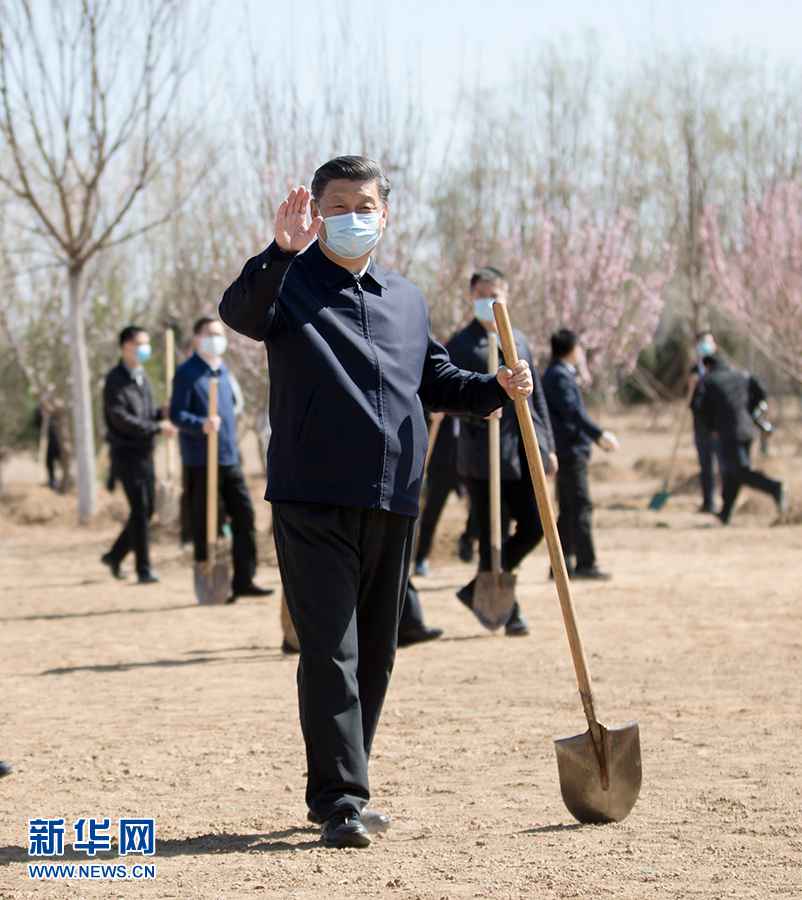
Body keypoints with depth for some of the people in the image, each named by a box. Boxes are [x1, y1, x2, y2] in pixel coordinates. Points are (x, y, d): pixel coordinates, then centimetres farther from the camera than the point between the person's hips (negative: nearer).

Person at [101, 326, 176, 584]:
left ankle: (115, 555, 26)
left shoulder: (142, 376, 15)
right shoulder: (116, 380, -10)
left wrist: (162, 414, -2)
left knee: (146, 510, 10)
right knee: (139, 510, -9)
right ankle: (143, 569, -5)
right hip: (126, 453, -8)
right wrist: (157, 427, -19)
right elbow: (121, 419, -18)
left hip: (144, 452, 8)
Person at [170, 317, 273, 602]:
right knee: (206, 525, -2)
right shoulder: (187, 373, -7)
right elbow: (176, 414, -13)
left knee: (244, 515, 2)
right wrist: (201, 424, -31)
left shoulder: (223, 371, 16)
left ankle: (243, 581, 7)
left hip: (230, 460, 7)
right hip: (201, 463, -7)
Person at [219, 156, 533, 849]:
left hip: (392, 503, 6)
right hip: (313, 500, -6)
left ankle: (340, 789, 23)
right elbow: (238, 312, -23)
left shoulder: (407, 299, 17)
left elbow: (437, 382, 23)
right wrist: (282, 251, -40)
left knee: (375, 654, 12)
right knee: (330, 653, -10)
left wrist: (496, 388, 5)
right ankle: (339, 802, -9)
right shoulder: (291, 283, -1)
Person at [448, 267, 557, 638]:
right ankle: (508, 611, 9)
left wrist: (547, 444, 16)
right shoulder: (460, 345, -1)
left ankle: (478, 590, 19)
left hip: (524, 452, 6)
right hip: (483, 456, -6)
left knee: (533, 528, 3)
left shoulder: (518, 341, 16)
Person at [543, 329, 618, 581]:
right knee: (581, 506, -10)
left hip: (567, 449, 10)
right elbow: (572, 411, -25)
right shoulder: (559, 376, -13)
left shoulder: (558, 374, 18)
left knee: (568, 510, 12)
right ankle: (585, 563, -12)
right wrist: (600, 434, -29)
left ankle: (562, 563, 14)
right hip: (570, 450, -10)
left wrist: (597, 437, 28)